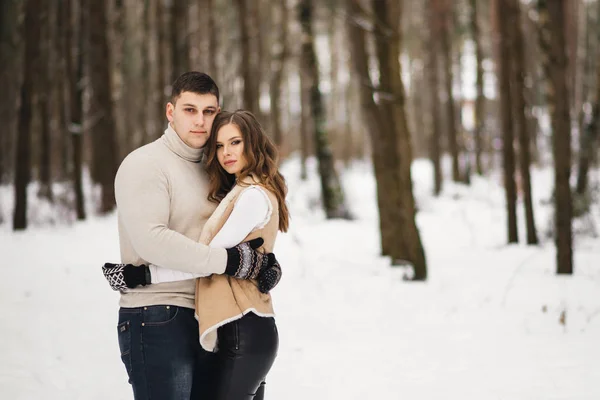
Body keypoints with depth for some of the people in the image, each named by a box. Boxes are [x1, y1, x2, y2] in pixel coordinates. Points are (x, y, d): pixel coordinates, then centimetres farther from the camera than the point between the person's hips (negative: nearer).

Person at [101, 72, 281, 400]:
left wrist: (266, 261, 2)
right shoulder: (145, 164, -7)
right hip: (157, 321, -8)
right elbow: (150, 239, -22)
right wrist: (229, 261, -20)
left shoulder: (208, 170, 18)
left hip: (205, 321, 8)